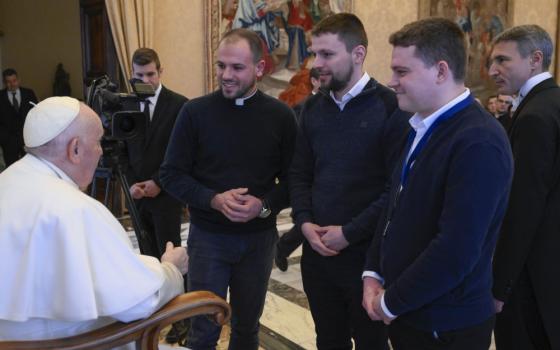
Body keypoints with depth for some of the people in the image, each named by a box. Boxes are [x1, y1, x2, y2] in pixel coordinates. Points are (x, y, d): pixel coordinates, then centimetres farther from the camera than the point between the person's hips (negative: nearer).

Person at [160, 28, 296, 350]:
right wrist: (214, 200, -20)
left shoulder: (280, 116, -4)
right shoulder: (195, 112, -7)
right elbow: (172, 175, -5)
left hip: (259, 237, 2)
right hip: (208, 236, -1)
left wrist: (264, 206, -18)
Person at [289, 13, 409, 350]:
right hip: (318, 249, 5)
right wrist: (304, 222, -5)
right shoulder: (313, 107, 7)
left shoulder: (391, 108, -12)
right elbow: (300, 173, 11)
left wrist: (350, 232, -15)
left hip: (367, 252, -5)